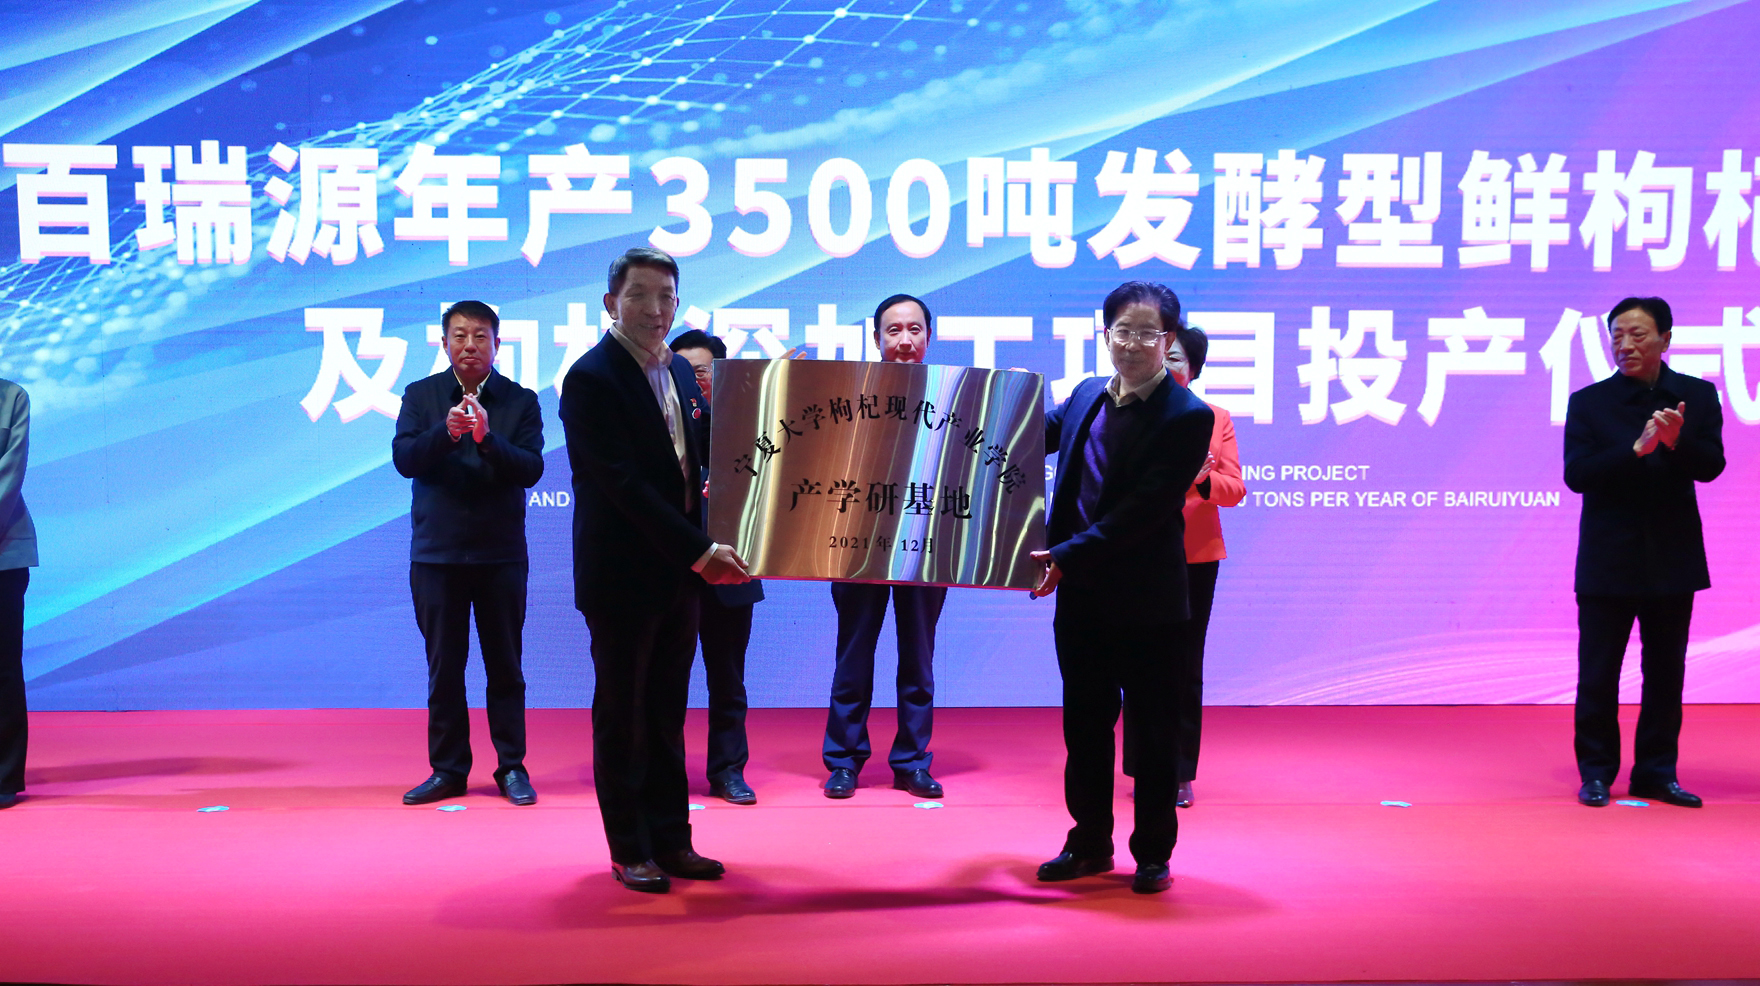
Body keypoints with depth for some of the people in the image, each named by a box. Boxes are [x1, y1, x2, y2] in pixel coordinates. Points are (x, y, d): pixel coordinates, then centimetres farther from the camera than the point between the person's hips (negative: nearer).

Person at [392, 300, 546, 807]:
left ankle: (511, 767, 14)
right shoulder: (420, 395, 5)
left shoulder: (521, 401, 2)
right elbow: (404, 459, -7)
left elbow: (531, 469, -9)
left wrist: (487, 438, -24)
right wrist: (446, 432, -23)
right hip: (436, 553, 1)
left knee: (504, 665, 4)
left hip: (501, 552, -1)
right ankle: (448, 770, 16)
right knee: (444, 666, 7)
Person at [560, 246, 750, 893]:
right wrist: (699, 550, -22)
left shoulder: (680, 371, 11)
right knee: (623, 714, 5)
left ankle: (671, 840, 23)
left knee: (667, 712, 13)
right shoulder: (591, 379, -14)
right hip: (623, 572, -7)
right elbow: (624, 484, -20)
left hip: (680, 570, 7)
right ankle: (630, 852, 17)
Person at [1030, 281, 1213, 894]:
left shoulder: (1188, 418, -12)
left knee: (1152, 730, 7)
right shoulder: (1088, 395, 8)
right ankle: (1090, 845, 30)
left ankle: (1153, 855, 22)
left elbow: (1144, 511, -20)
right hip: (1081, 596, 6)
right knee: (1084, 725, 15)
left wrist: (1068, 556, -24)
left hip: (1146, 600, -6)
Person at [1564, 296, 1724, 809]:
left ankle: (1657, 772, 22)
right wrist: (1638, 448, -24)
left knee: (1666, 672, 10)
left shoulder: (1697, 396, 3)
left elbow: (1711, 465, -8)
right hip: (1608, 560, -2)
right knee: (1598, 674, 3)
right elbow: (1576, 474, -12)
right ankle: (1596, 772, 15)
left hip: (1672, 559, 2)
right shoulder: (1589, 402, -2)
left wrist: (1676, 441, -27)